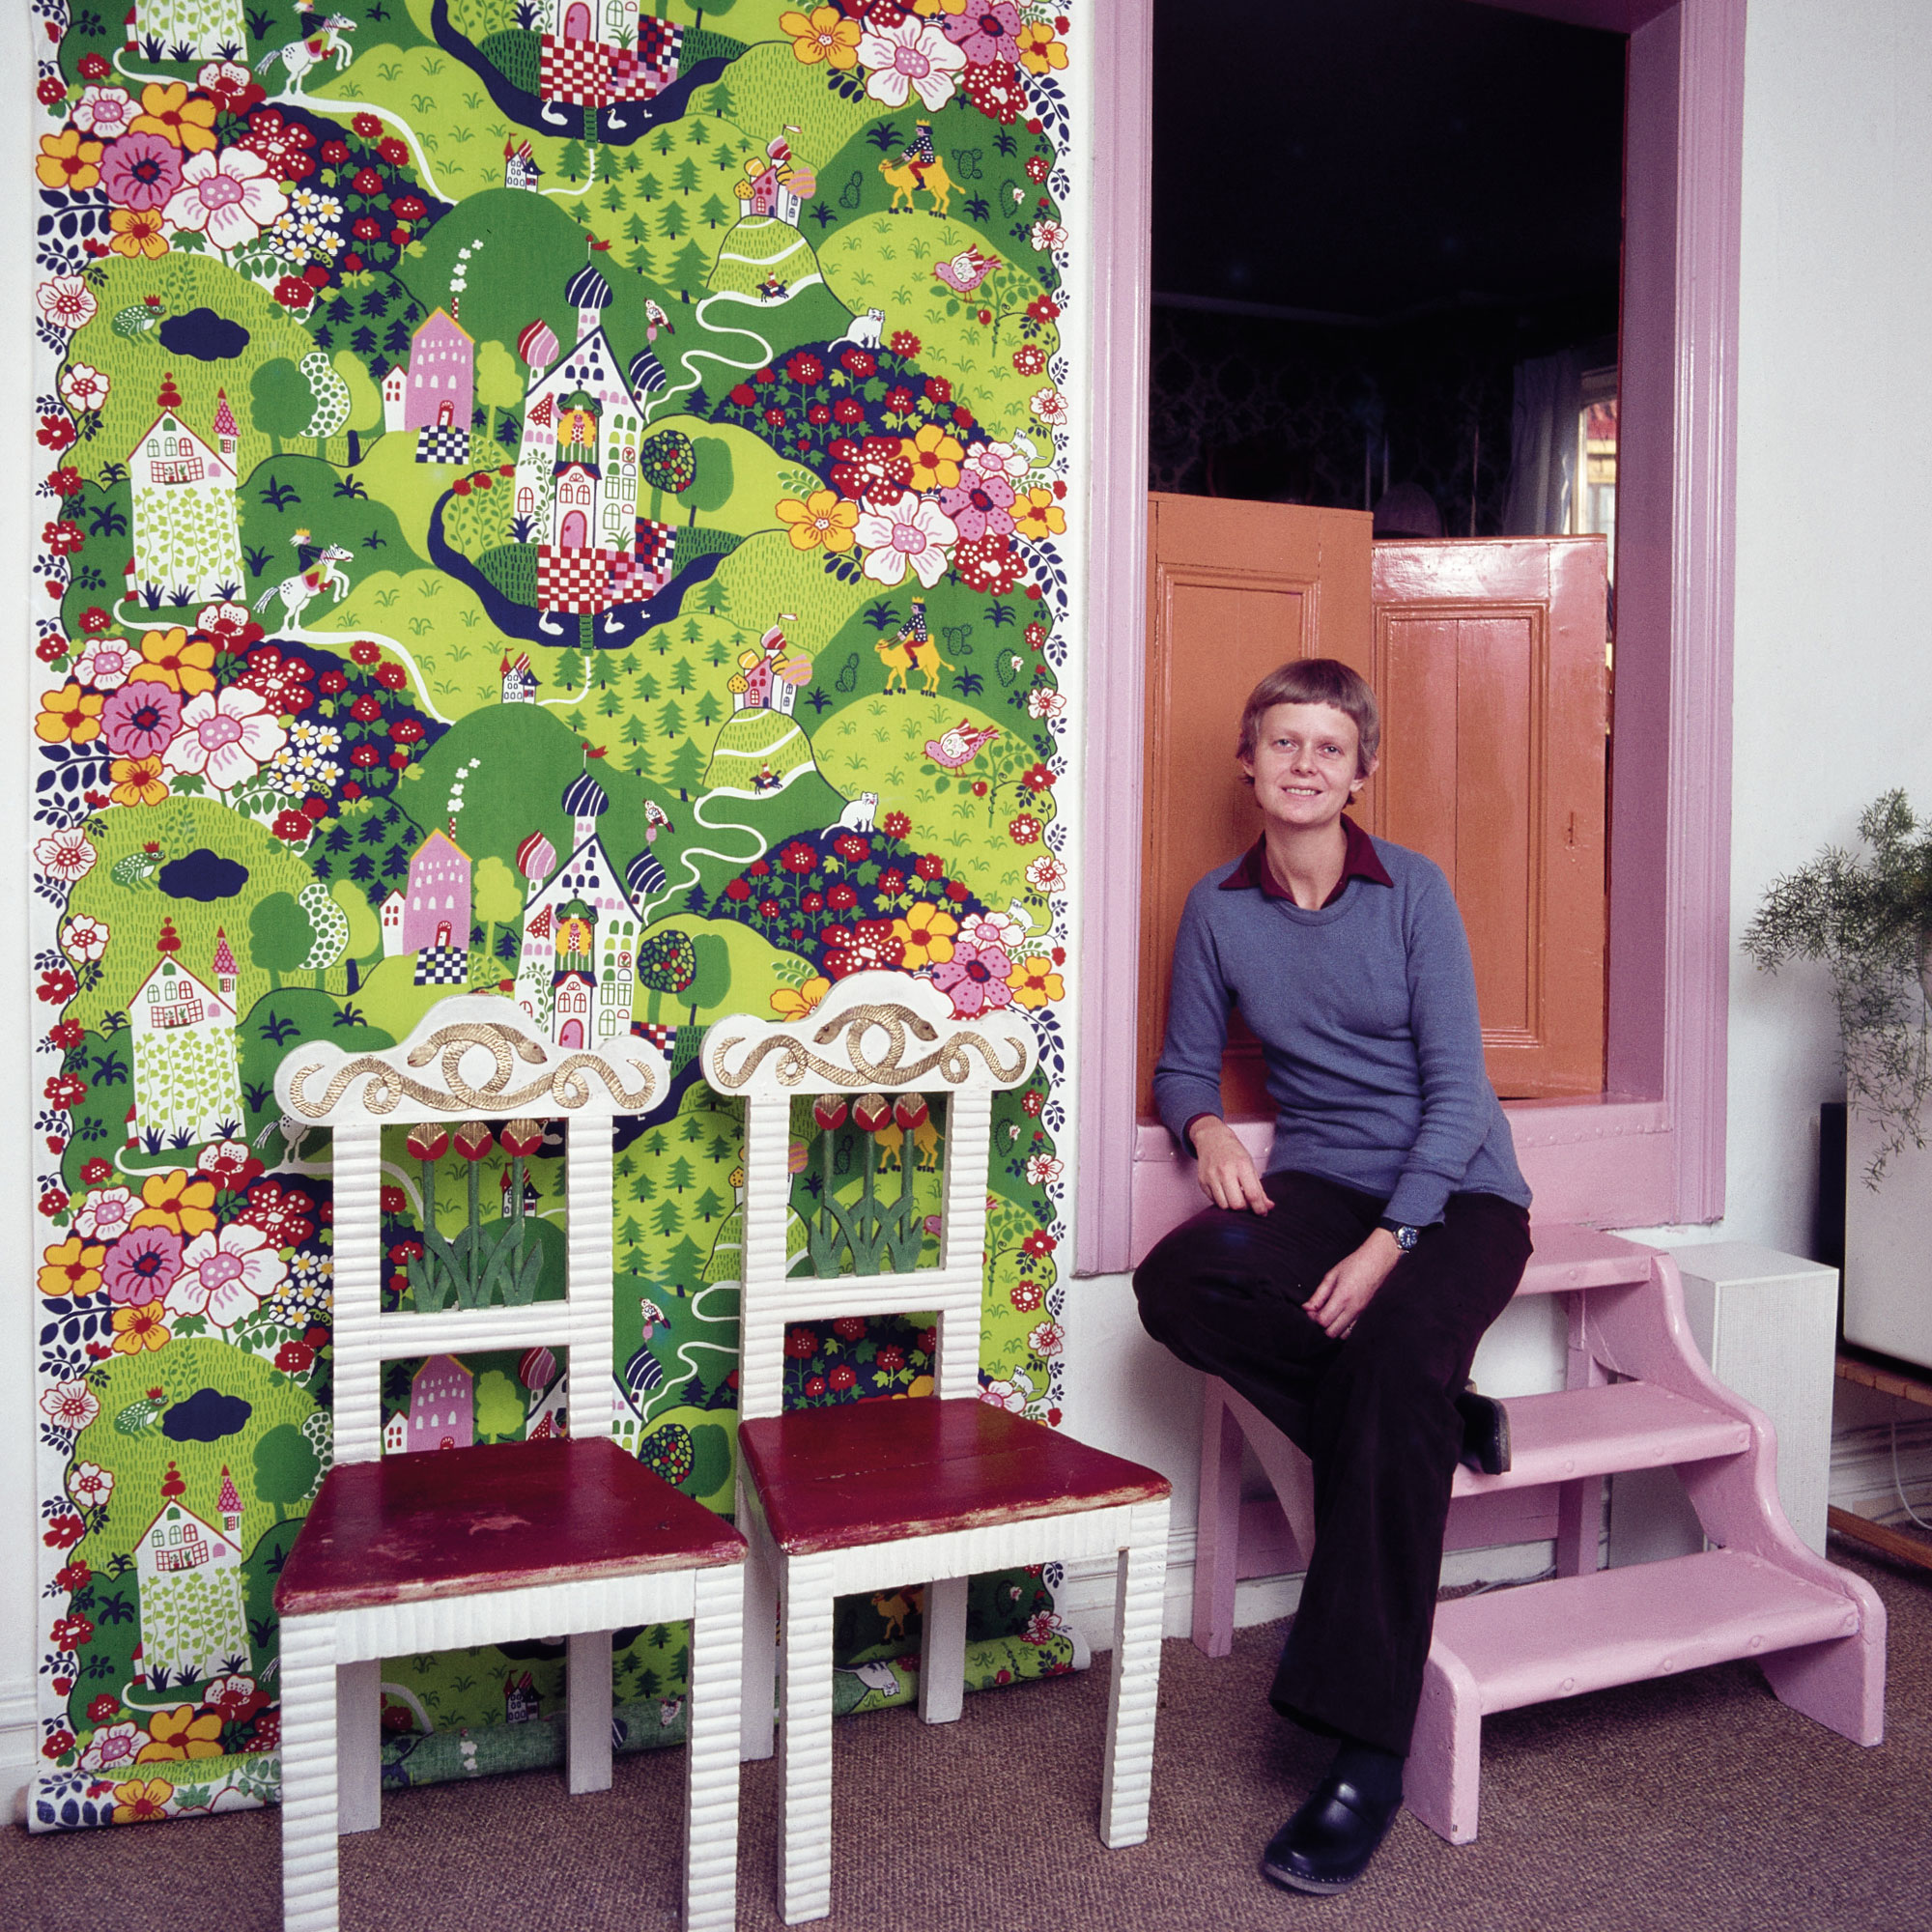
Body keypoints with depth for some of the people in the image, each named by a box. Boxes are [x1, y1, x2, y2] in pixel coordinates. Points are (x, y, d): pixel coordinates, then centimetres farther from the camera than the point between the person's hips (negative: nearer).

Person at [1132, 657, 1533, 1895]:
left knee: (1399, 1347, -35)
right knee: (1177, 1282, -30)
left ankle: (1368, 1755, -29)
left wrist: (1387, 1245, -21)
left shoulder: (1413, 892, -5)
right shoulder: (1220, 908, 5)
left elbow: (1457, 1087, -9)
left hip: (1454, 1193, -3)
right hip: (1319, 1183, 3)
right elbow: (1186, 1067, 14)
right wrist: (1208, 1127, -11)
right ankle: (1435, 1424, -15)